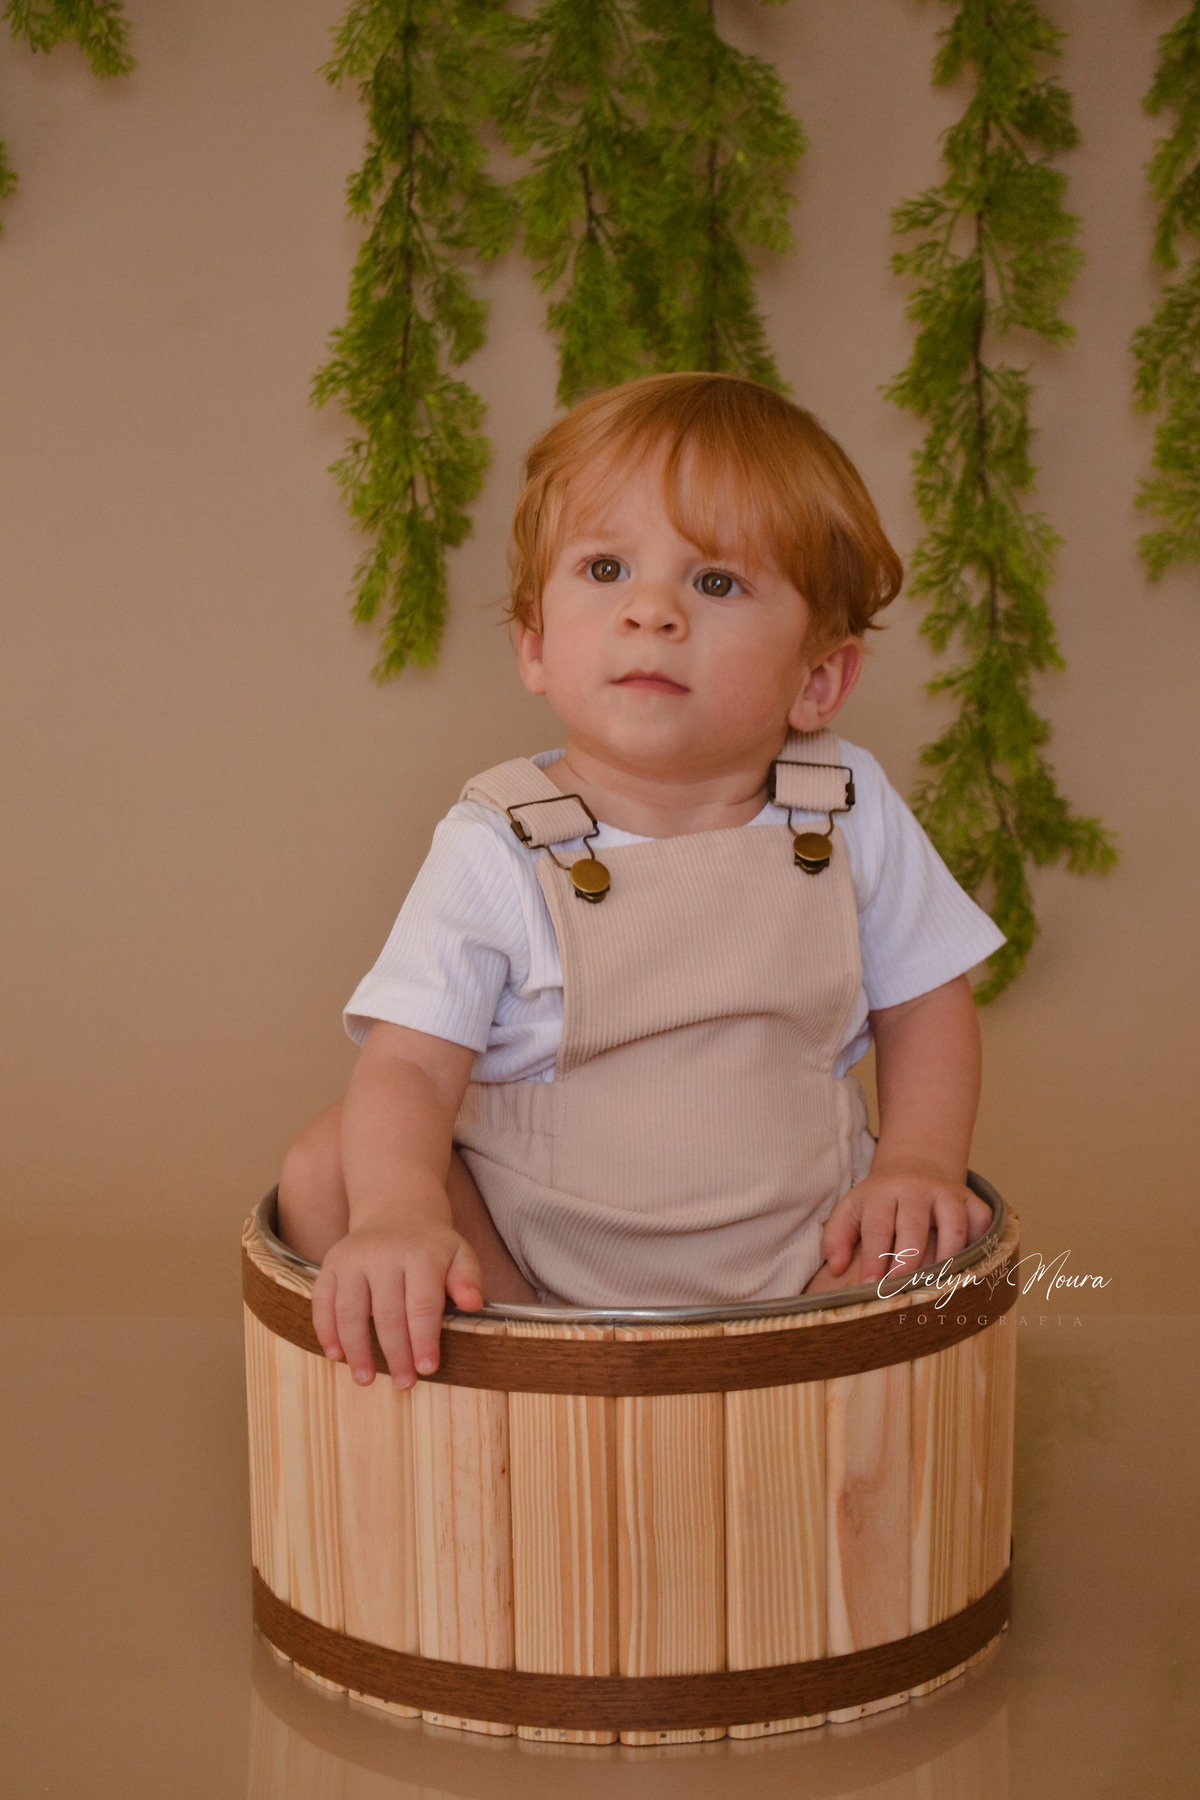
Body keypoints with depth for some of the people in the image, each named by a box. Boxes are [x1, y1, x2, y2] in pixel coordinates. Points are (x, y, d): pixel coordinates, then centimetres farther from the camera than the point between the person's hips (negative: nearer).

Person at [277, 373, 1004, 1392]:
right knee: (323, 1173, -19)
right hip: (528, 1253, -1)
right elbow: (408, 1065, -18)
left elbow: (925, 1003, 8)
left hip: (788, 1260, 1)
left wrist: (920, 1161, -9)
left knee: (933, 1239, -24)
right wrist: (398, 1210, -38)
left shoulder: (849, 815, -6)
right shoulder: (497, 850, -12)